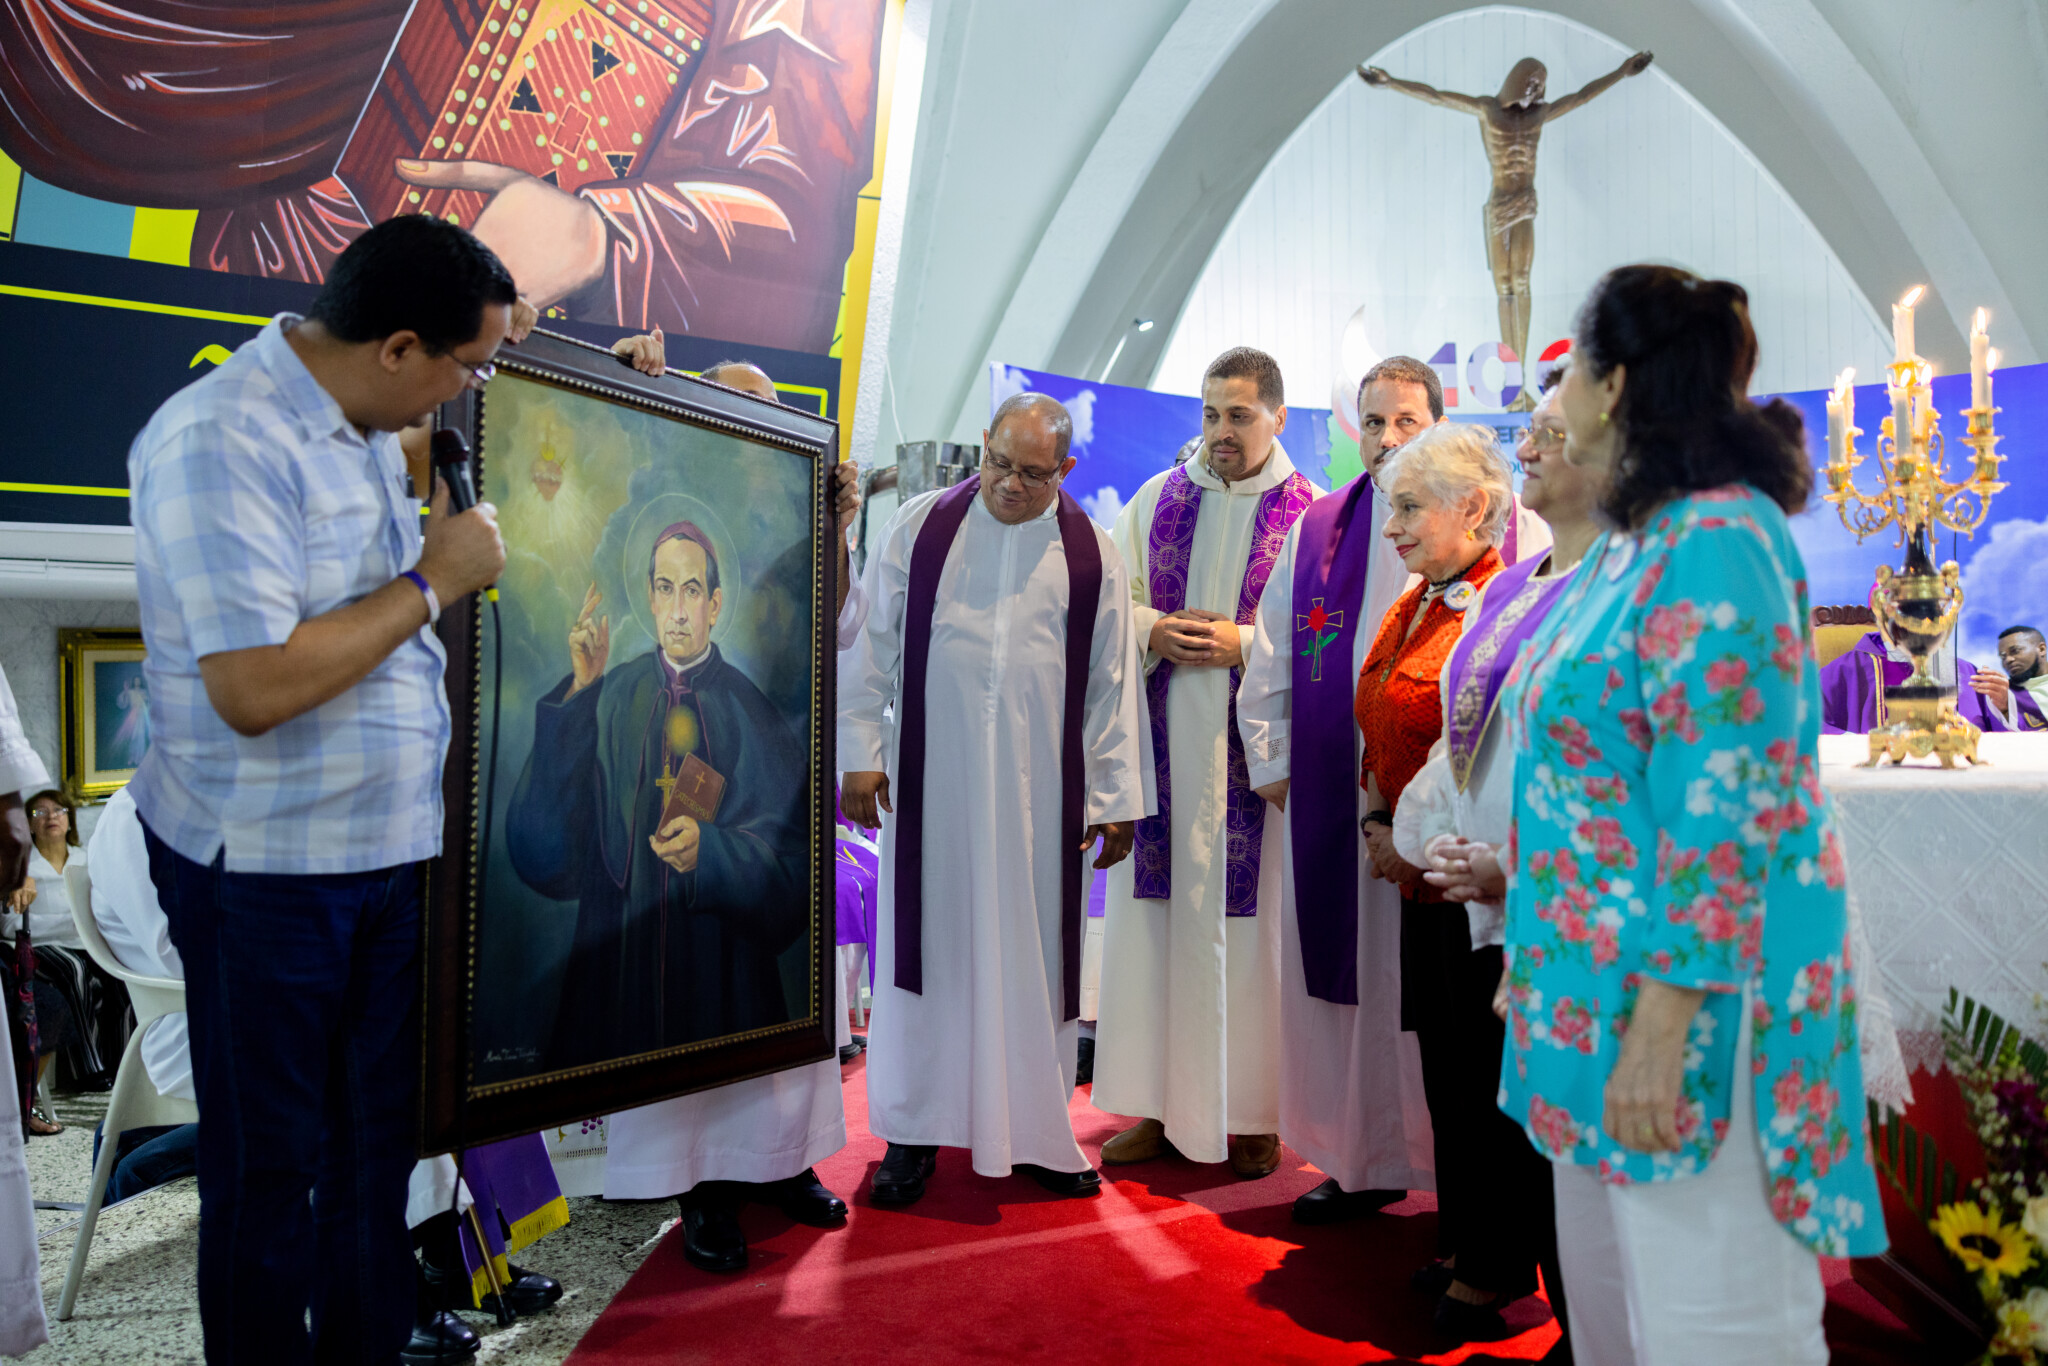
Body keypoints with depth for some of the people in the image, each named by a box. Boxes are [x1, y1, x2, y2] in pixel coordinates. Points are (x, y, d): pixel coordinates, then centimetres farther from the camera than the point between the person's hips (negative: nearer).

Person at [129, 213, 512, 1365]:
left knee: (380, 1139, 19)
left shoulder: (365, 425, 8)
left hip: (395, 845, 9)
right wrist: (433, 582, -21)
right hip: (268, 870, -8)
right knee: (272, 1163, 8)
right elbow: (253, 688, -29)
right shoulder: (223, 442, -21)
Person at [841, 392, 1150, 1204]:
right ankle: (913, 1133, 19)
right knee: (925, 943, 5)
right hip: (930, 782, 0)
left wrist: (1116, 798, 2)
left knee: (1034, 954, 7)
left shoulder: (1090, 556, 3)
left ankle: (1036, 1133, 22)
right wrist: (859, 753, -2)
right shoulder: (918, 527, 3)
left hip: (1039, 793, 1)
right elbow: (872, 644, 4)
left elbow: (1112, 683, 4)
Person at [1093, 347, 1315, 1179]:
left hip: (1255, 753, -3)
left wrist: (1245, 644, -16)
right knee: (1154, 911, 6)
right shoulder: (1156, 499, 10)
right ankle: (1159, 1102, 18)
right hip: (1162, 744, 4)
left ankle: (1252, 1111, 15)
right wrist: (1152, 633, -7)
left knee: (1248, 919, 1)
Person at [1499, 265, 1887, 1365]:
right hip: (1601, 983, 10)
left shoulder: (1714, 544, -19)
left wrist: (1663, 1022, -23)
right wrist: (1539, 964, 21)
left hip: (1687, 988, -10)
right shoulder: (1639, 539, 11)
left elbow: (1724, 806, -24)